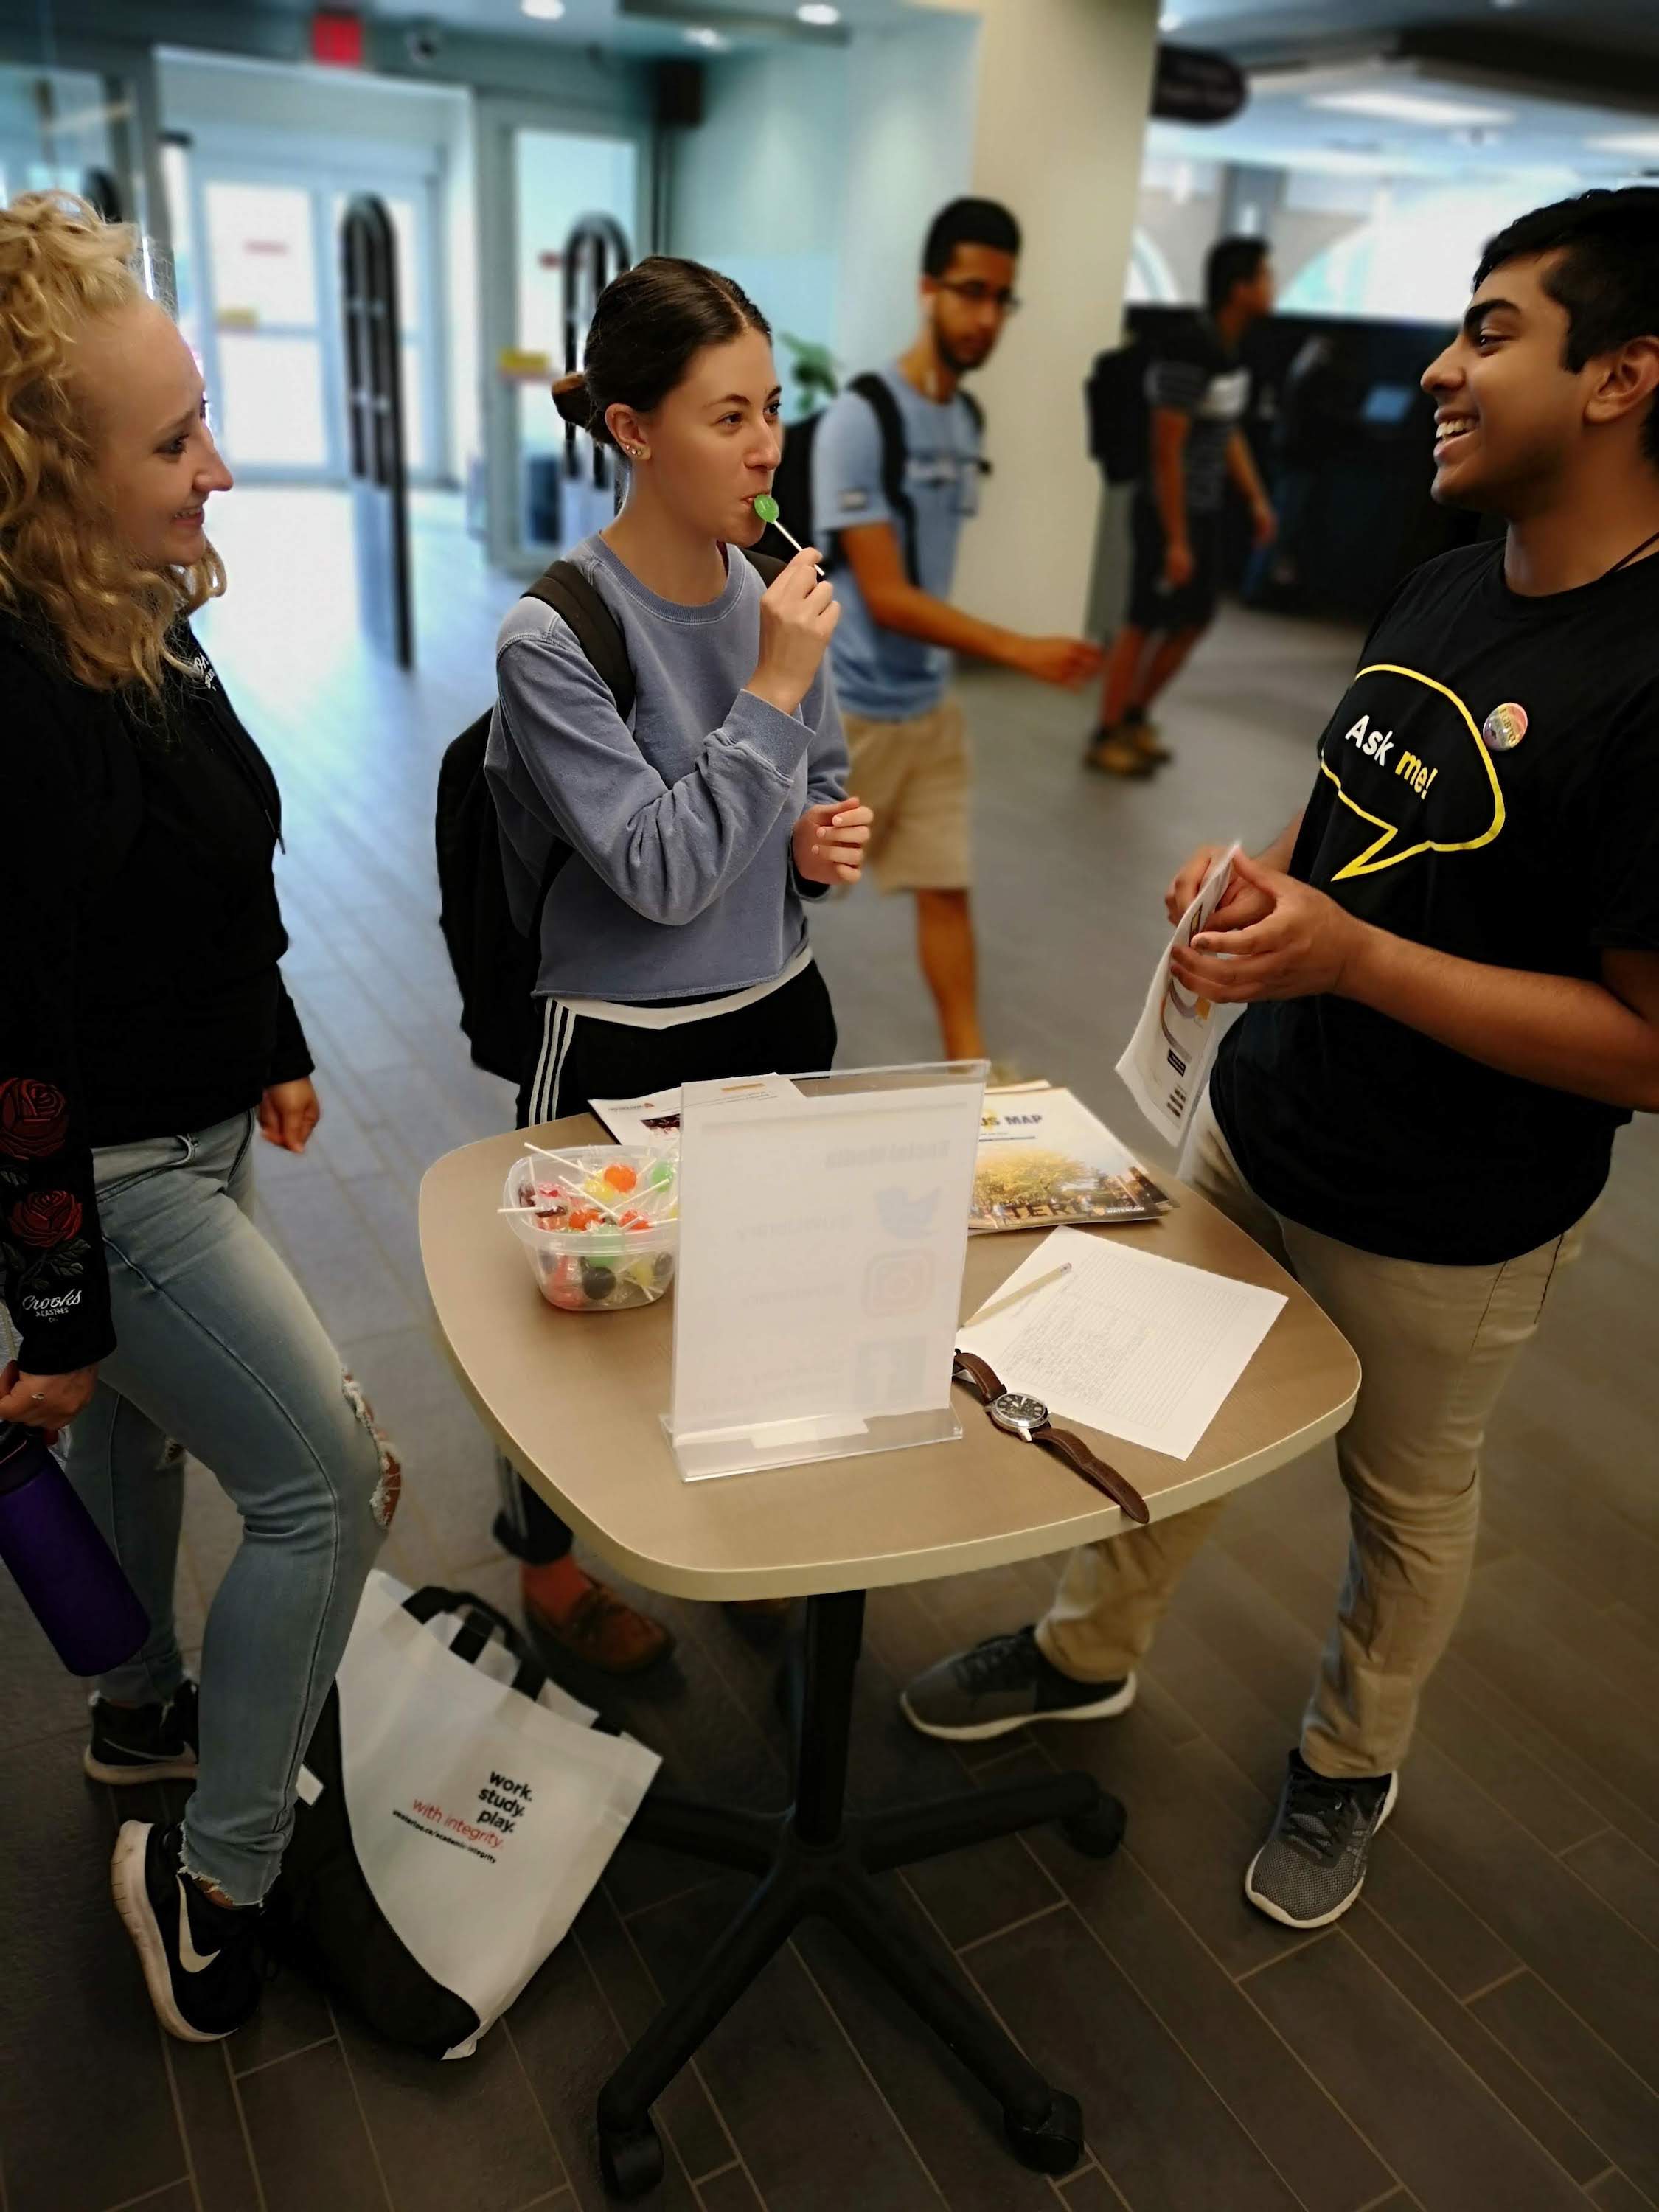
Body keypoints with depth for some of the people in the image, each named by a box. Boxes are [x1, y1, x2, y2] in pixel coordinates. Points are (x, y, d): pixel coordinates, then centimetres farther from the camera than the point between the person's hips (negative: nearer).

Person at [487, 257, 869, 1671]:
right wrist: (773, 690, -26)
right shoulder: (553, 638, -20)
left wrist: (830, 841, -9)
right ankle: (551, 1556, 42)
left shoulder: (777, 595, -1)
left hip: (781, 1018, 6)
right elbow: (661, 871, -24)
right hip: (623, 1048, -5)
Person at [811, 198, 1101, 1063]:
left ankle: (967, 1064, 13)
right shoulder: (860, 419, -17)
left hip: (931, 704, 6)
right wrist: (1021, 651, -27)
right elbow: (886, 597, -22)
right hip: (846, 705, -6)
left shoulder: (967, 420, 6)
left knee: (947, 887, 6)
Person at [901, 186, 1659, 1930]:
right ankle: (1090, 1651, 48)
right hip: (1254, 1127, 7)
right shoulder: (1439, 590, 2)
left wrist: (1352, 954, -29)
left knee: (1406, 1503, 18)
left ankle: (1350, 1762, 46)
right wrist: (1256, 881, -6)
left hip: (1442, 1225, -7)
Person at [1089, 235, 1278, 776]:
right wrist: (1175, 538, -21)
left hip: (1204, 509, 9)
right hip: (1168, 509, -9)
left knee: (1194, 621, 14)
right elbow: (1166, 450, -22)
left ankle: (1134, 717, 27)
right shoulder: (1189, 352, -20)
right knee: (1145, 623, -1)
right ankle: (1106, 737, 10)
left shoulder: (1229, 348, 8)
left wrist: (1257, 499, 16)